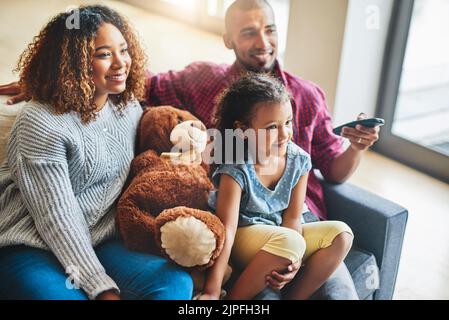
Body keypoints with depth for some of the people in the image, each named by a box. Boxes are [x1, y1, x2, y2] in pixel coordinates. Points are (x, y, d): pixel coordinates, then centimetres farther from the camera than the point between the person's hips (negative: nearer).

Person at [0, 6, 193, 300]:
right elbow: (56, 219, -18)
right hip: (30, 248, -5)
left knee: (177, 283, -19)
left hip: (98, 241, 6)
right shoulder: (41, 124, -17)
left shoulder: (129, 105, 5)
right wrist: (103, 288, -19)